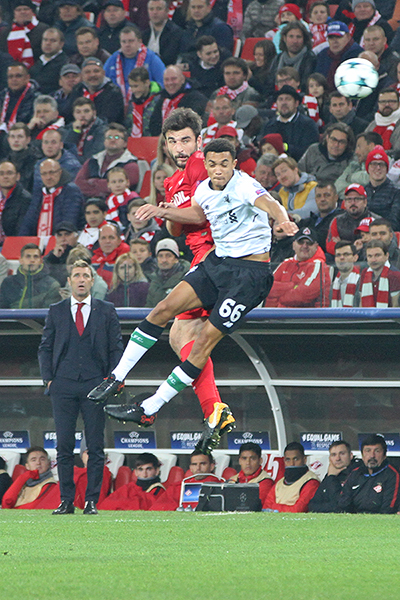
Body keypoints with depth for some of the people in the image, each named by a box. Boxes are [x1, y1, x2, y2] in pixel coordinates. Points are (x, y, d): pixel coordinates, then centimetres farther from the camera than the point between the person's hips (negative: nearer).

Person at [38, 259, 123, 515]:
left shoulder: (106, 311, 9)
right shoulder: (56, 311, 12)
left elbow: (116, 349, 9)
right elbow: (45, 348, 14)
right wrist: (48, 378, 2)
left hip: (96, 385, -1)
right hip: (63, 385, 1)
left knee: (96, 447, -3)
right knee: (64, 446, -2)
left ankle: (92, 501, 1)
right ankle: (67, 501, 3)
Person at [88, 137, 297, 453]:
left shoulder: (244, 185, -21)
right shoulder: (205, 189, 3)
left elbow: (269, 203, -41)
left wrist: (284, 221, -63)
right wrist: (162, 211, 11)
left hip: (250, 271, -7)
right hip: (218, 260, 7)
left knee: (206, 339, -10)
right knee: (164, 309, -4)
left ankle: (149, 410, -4)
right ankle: (117, 378, 7)